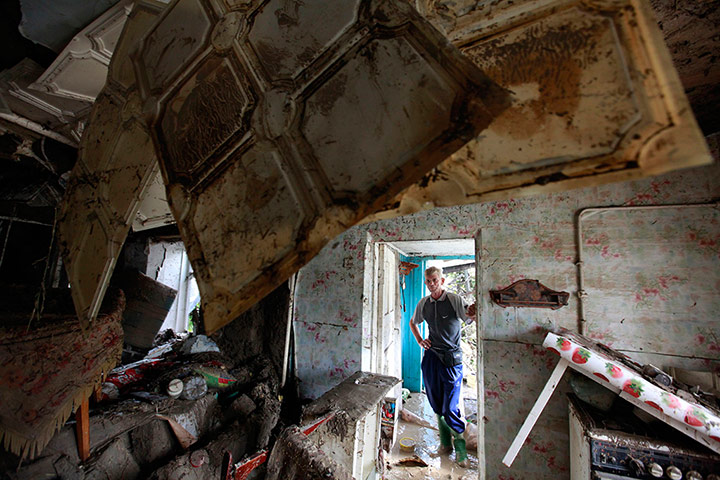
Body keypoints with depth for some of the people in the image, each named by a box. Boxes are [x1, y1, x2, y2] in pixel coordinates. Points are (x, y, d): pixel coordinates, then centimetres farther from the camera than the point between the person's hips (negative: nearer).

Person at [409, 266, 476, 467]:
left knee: (450, 407, -3)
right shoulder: (423, 303, 4)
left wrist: (472, 315, -46)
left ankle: (460, 447, 20)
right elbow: (413, 323, 21)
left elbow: (469, 318, -24)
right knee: (437, 405, 15)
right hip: (431, 356, 4)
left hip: (451, 358, -4)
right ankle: (445, 442, 34)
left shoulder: (455, 299, -9)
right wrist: (420, 341, 7)